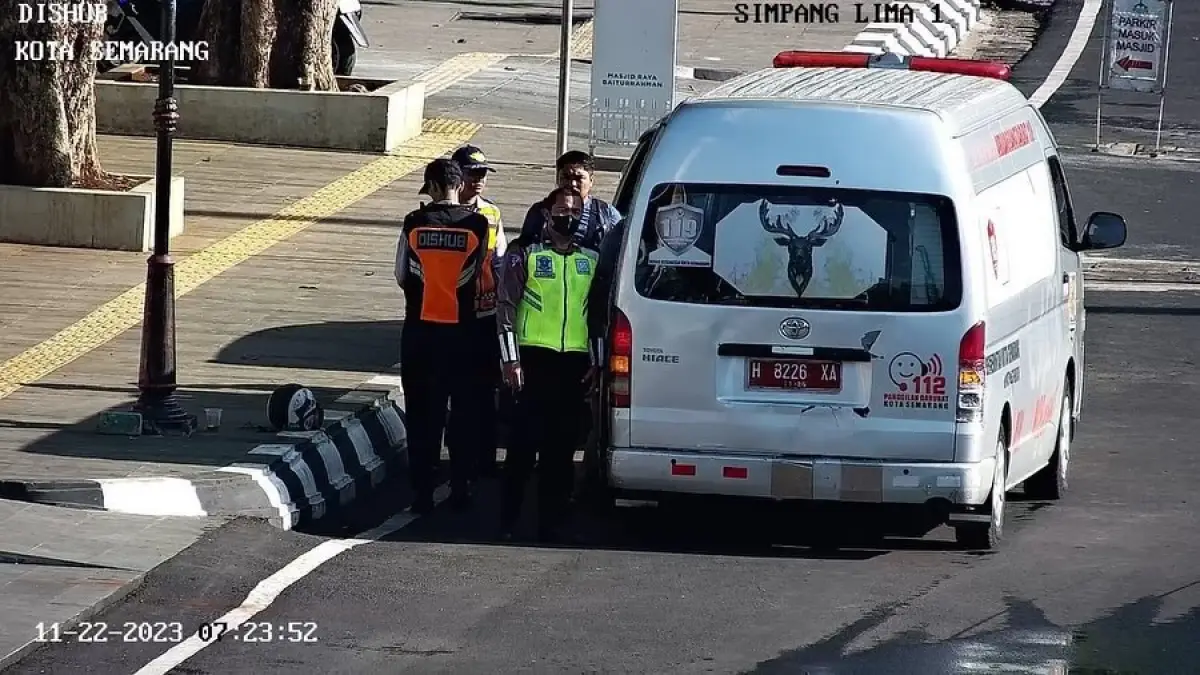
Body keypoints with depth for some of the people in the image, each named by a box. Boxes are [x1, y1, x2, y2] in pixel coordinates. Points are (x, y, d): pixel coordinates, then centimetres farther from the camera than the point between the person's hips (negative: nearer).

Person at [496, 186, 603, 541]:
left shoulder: (590, 262, 16)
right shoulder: (525, 256, 4)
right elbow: (506, 308, -1)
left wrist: (596, 363, 13)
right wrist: (511, 359, -8)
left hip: (575, 362, 4)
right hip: (535, 359, -4)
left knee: (562, 446, 4)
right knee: (524, 444, -8)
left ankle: (552, 522, 9)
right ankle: (508, 522, -3)